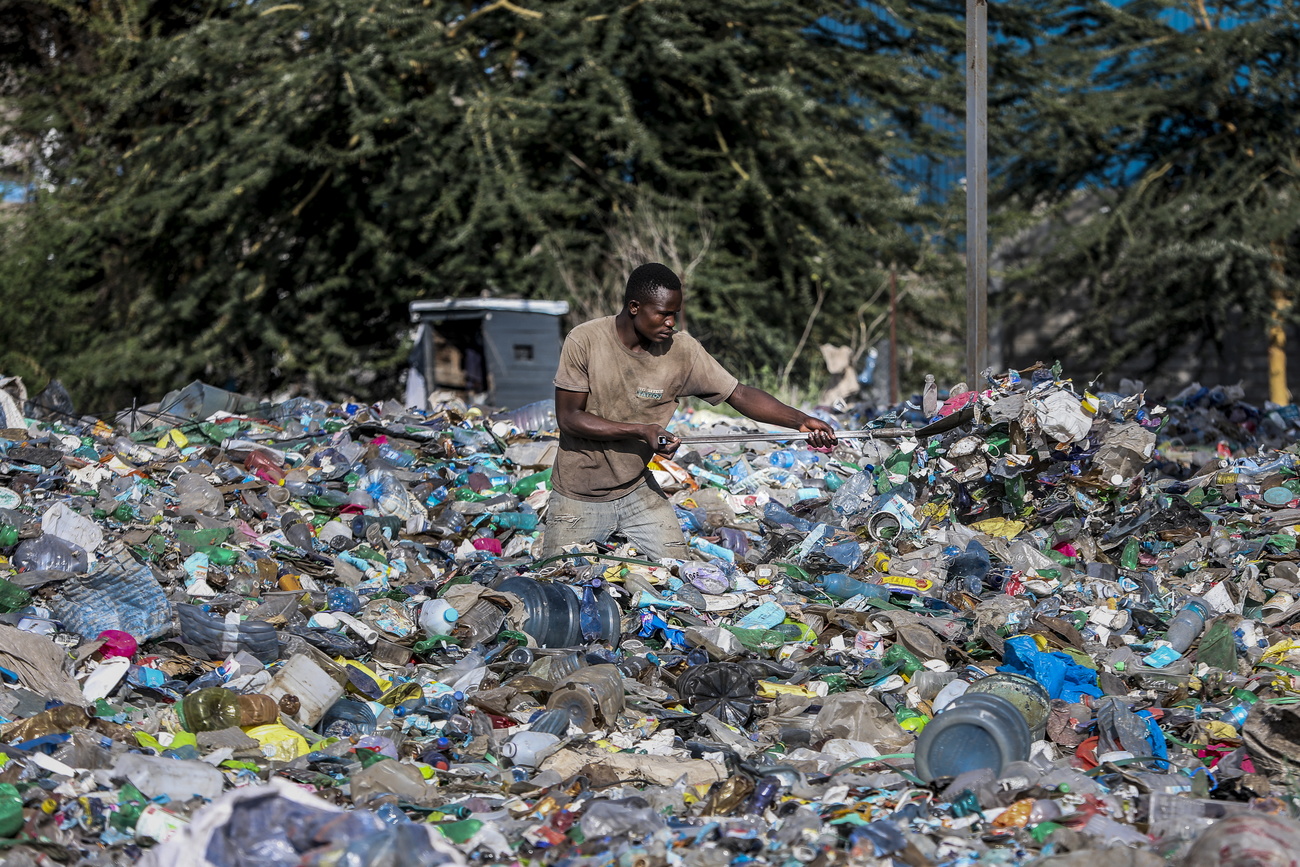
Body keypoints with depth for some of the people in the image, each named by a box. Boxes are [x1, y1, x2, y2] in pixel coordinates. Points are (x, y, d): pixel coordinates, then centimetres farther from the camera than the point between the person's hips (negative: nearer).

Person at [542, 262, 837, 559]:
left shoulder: (683, 351, -10)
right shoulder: (585, 341, -18)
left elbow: (739, 394, -8)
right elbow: (568, 418, -18)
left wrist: (801, 420, -22)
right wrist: (640, 430, -26)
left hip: (637, 490, 3)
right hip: (578, 499, -3)